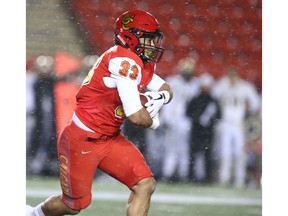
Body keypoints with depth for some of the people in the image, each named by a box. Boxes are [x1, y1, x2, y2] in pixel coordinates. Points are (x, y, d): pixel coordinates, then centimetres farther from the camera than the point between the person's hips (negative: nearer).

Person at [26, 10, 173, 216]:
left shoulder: (141, 64, 6)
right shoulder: (125, 61, -23)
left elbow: (167, 89, 19)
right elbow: (136, 116, -26)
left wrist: (160, 97, -5)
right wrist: (153, 121, -4)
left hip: (110, 139, 9)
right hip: (81, 140, -9)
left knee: (145, 184, -6)